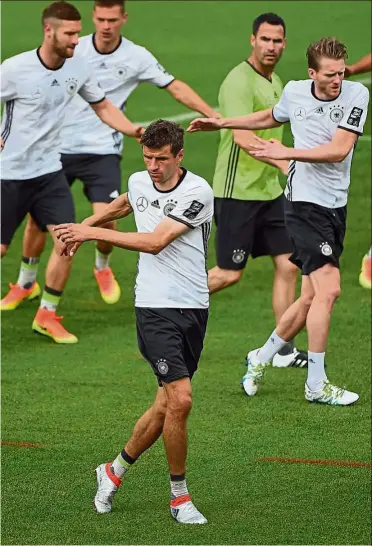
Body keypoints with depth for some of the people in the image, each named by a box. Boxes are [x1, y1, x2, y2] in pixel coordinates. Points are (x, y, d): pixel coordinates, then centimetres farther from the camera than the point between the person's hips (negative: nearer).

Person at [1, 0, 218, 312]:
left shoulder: (136, 57, -5)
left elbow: (176, 88, -3)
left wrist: (216, 117, -9)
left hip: (103, 151, -1)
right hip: (61, 146, 1)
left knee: (105, 218, -15)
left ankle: (103, 267, 19)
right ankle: (26, 283, 22)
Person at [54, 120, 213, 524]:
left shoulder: (198, 192, -11)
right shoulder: (139, 182, 4)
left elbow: (155, 242, -19)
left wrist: (93, 232, -17)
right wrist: (85, 226, 31)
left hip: (193, 308, 0)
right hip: (155, 308, 0)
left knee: (167, 404, 5)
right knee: (180, 399, -14)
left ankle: (115, 470, 29)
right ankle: (179, 495, -1)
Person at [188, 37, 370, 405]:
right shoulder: (294, 92, -1)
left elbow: (339, 149, -15)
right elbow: (271, 117, 23)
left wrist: (288, 152, -20)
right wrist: (223, 123, 26)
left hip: (335, 206, 3)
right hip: (305, 203, -3)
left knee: (311, 298, 9)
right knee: (328, 290, -14)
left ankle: (262, 358, 32)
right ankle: (316, 385, -6)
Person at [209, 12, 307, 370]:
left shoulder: (275, 82, 13)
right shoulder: (240, 81, -16)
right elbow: (242, 136, -29)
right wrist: (283, 162, -39)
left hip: (269, 191, 8)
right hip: (237, 193, -8)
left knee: (287, 266, 2)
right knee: (229, 274, -3)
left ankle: (283, 350, 6)